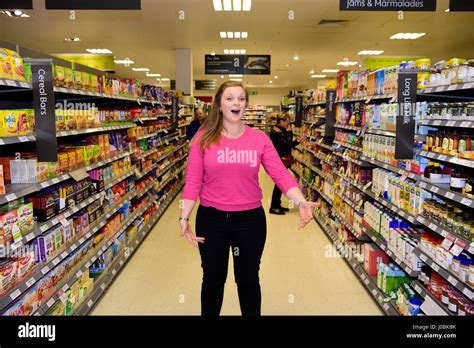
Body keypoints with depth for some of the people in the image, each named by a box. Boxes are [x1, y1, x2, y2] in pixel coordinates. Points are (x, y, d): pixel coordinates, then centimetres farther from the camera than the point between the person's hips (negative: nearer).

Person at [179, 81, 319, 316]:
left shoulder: (259, 138, -3)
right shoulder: (203, 138, -5)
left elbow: (281, 175, -9)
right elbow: (192, 182, -6)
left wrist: (301, 202, -23)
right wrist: (184, 217, -11)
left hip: (250, 218, 1)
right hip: (211, 218, 0)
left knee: (248, 280, 18)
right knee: (213, 279, 18)